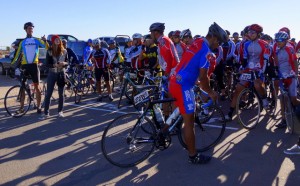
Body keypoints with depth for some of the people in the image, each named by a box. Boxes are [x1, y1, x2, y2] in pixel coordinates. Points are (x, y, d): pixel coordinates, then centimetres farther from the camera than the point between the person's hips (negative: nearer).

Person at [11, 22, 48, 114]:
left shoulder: (37, 40, 8)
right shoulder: (22, 42, 12)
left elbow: (47, 47, -4)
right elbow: (17, 54, 10)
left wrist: (45, 41, -23)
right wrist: (12, 63, 1)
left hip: (34, 65, -2)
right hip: (24, 65, 2)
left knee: (36, 86, 0)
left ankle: (38, 107, 7)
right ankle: (21, 107, 14)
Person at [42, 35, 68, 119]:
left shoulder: (64, 51, 1)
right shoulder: (49, 51, -4)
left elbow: (67, 62, 5)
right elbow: (47, 64, -7)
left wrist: (64, 63, -18)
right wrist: (55, 65, -25)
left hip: (61, 73, 1)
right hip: (52, 74, -1)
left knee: (61, 93, 6)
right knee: (48, 94, -2)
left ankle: (60, 111, 19)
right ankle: (46, 113, 3)